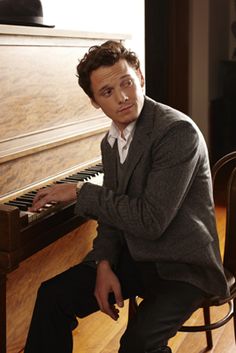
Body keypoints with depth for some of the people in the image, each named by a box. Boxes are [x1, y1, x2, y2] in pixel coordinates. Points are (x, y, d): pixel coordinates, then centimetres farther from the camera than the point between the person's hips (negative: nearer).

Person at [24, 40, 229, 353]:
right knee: (53, 295, -9)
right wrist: (104, 264, -8)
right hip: (132, 255, 7)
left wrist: (81, 192, -19)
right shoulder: (111, 142, 5)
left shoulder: (178, 131, -21)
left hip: (182, 264, -6)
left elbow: (151, 221, -27)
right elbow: (113, 214, 10)